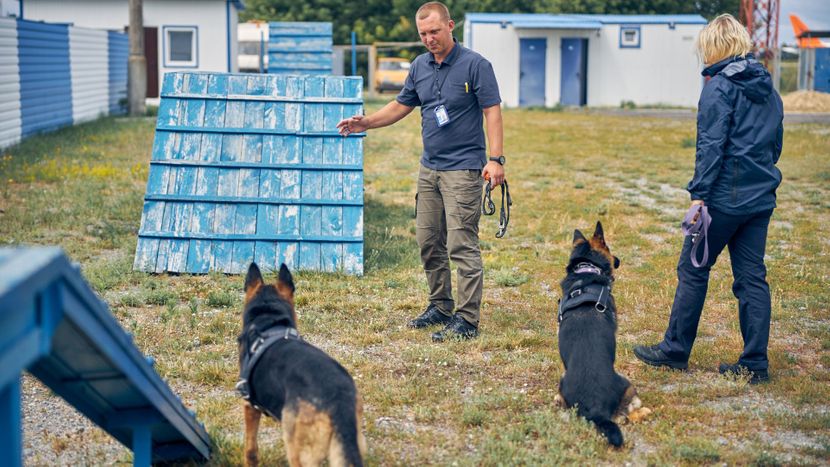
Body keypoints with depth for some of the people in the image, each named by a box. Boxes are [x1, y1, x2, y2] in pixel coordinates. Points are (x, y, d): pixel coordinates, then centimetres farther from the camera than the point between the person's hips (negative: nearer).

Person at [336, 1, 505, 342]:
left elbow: (492, 111, -11)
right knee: (428, 241, 11)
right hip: (430, 167, 7)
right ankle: (440, 306, 25)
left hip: (463, 168, -7)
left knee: (461, 244, -10)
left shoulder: (475, 65, -9)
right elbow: (402, 106, 20)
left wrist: (495, 158, -19)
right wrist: (366, 123, 7)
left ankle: (467, 320, -6)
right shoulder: (420, 67, 10)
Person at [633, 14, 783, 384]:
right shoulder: (768, 89, 13)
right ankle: (755, 363, 9)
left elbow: (711, 145, -16)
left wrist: (699, 194, -17)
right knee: (752, 276, 8)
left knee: (693, 269, 5)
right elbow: (775, 144, 18)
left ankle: (675, 350, 15)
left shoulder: (720, 86, -10)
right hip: (761, 198, 7)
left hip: (726, 196, -7)